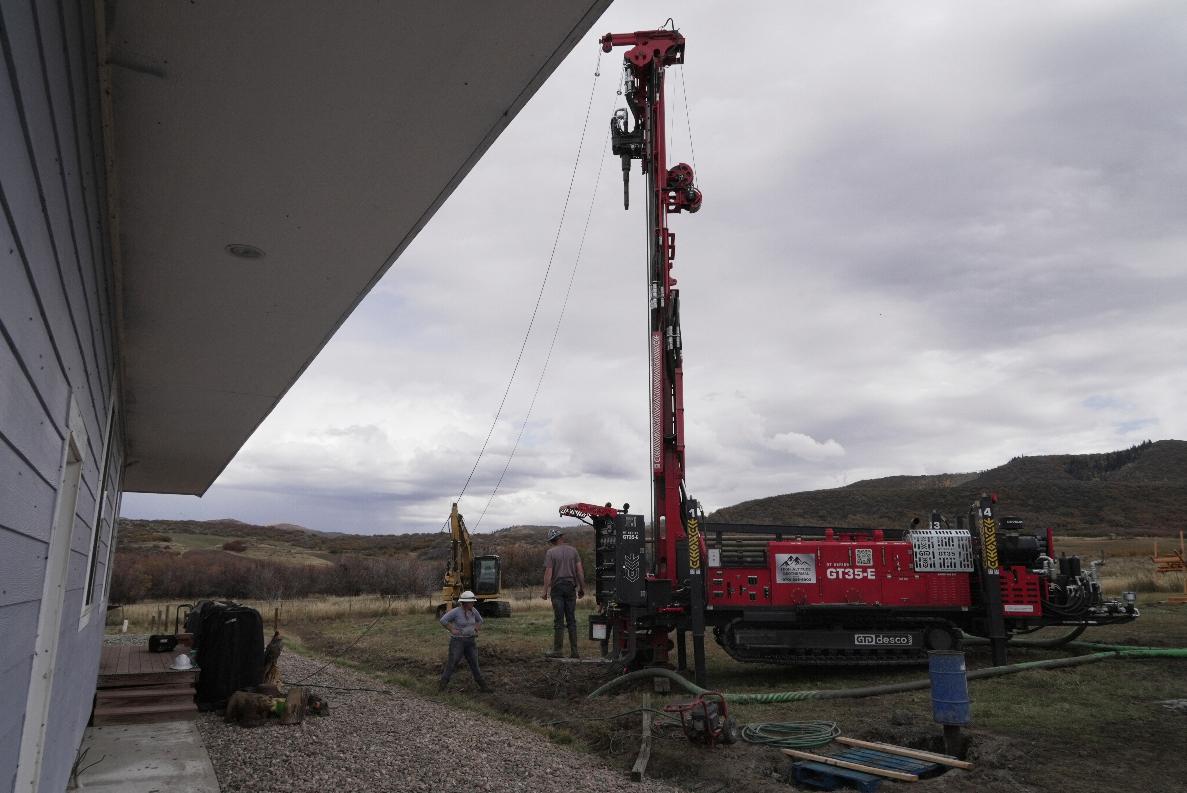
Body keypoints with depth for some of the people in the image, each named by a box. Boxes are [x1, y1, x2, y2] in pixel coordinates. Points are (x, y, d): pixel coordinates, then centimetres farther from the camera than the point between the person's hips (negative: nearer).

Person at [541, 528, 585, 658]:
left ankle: (558, 650, 2)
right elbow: (580, 570, 4)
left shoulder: (551, 552, -4)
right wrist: (582, 588, 10)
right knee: (571, 620, 7)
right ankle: (574, 651, 6)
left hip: (557, 588, -3)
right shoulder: (573, 550, 6)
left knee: (559, 620, 0)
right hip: (570, 587, 3)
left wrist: (545, 591, -7)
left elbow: (548, 573, -10)